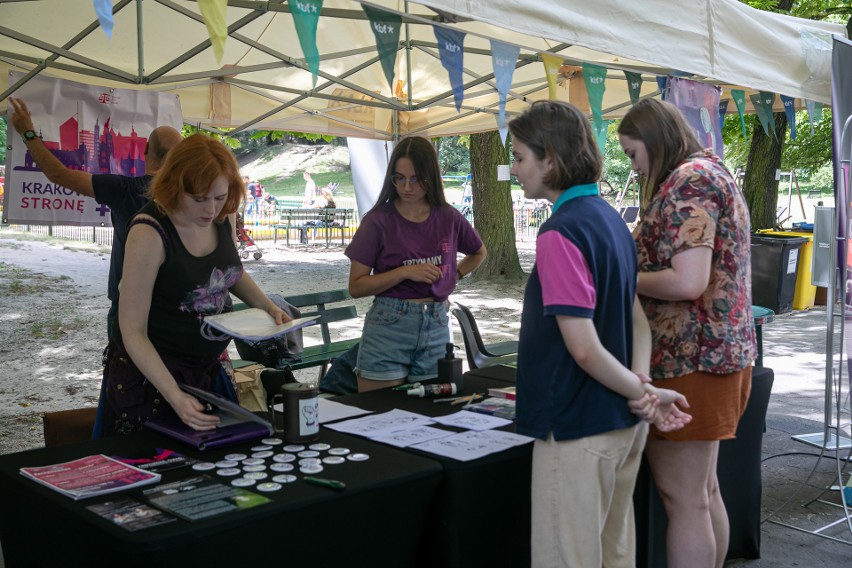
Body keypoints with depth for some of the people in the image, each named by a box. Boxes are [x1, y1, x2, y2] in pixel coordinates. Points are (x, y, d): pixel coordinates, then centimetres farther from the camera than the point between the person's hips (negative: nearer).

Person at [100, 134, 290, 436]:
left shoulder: (220, 218, -5)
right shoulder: (150, 232, -24)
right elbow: (133, 332, -22)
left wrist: (268, 306, 0)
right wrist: (174, 396, -32)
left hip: (207, 369, 6)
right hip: (149, 372, -6)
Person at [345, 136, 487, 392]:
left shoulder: (448, 218, 5)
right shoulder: (379, 220, -4)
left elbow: (478, 253, 25)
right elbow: (356, 287, -6)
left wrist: (453, 276, 9)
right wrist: (405, 272, -15)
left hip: (436, 327, 3)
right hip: (388, 328, -3)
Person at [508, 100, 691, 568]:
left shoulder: (560, 234, -20)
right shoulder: (610, 218, 8)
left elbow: (584, 348, -24)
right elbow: (637, 319, 8)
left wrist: (640, 392, -10)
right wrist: (643, 385, -5)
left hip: (578, 428, -9)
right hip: (624, 424, 9)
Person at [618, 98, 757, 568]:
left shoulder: (689, 179, -14)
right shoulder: (712, 172, 18)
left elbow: (687, 282, -24)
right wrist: (635, 271, 13)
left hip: (689, 359, -10)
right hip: (717, 351, 10)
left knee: (682, 498, -3)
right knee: (703, 490, 18)